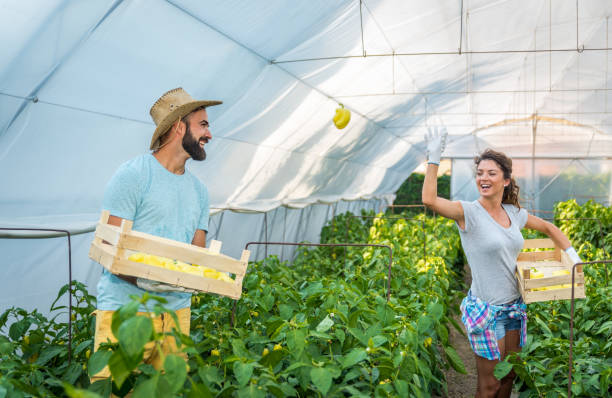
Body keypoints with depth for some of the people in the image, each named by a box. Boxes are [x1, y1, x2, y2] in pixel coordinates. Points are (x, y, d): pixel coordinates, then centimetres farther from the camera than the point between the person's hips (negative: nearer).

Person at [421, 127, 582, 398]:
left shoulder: (514, 213, 3)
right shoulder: (469, 212, -16)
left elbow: (548, 228, 21)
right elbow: (429, 200, -34)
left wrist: (572, 255, 12)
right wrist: (434, 157, -35)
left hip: (514, 307, 6)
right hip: (485, 311, -6)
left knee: (510, 376, 20)